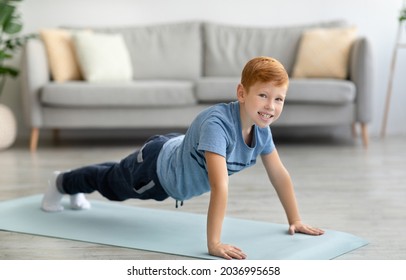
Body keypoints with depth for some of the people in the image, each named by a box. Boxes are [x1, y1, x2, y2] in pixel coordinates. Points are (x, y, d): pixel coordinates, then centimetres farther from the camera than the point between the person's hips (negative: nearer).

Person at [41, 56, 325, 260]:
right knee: (111, 184, 25)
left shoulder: (261, 128, -21)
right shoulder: (216, 123, -46)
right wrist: (214, 244, -54)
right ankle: (62, 183, 56)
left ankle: (77, 187, 65)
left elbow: (280, 175, -9)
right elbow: (220, 185, -51)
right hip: (156, 166, -7)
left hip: (177, 153, 7)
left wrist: (295, 220, -8)